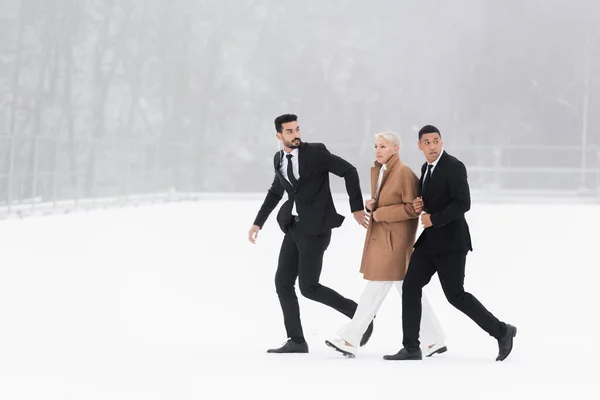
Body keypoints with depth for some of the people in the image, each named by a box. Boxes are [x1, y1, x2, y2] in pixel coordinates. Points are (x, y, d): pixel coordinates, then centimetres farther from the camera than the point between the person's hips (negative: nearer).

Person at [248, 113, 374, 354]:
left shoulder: (315, 152, -13)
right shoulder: (279, 159, 9)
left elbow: (349, 171, -11)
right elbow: (276, 192, 24)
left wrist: (356, 208, -12)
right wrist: (258, 223, 22)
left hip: (316, 228, -7)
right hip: (295, 227, 7)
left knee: (308, 287, -8)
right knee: (283, 282, 3)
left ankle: (359, 314, 7)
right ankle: (296, 341, 9)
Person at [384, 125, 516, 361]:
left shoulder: (454, 167, -14)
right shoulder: (426, 168, 13)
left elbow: (463, 203, -21)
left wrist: (434, 219, -19)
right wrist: (421, 206, 2)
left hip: (451, 241, -8)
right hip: (431, 240, 8)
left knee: (455, 295, -6)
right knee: (411, 287, 0)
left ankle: (501, 331, 8)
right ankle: (411, 348, 3)